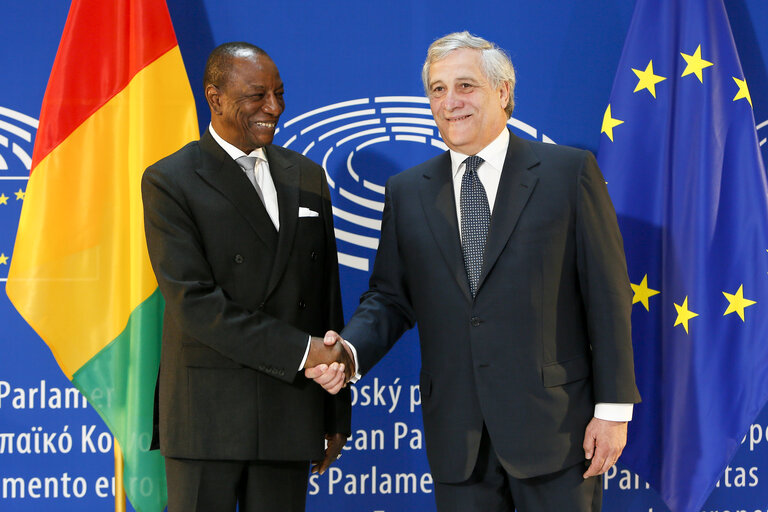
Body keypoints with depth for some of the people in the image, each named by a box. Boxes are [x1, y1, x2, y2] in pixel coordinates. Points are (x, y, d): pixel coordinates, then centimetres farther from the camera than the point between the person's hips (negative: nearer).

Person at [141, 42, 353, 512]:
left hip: (290, 415, 4)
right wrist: (298, 351, -17)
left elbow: (327, 295, 13)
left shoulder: (307, 177, 13)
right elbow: (193, 302, -14)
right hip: (207, 418, -4)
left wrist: (337, 412, 12)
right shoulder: (170, 183, -4)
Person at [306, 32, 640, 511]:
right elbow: (391, 297, 13)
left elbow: (608, 296, -3)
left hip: (553, 425, -3)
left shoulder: (570, 171, -1)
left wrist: (613, 409, -7)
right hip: (456, 435, 3)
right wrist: (349, 350, -9)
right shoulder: (407, 192, 10)